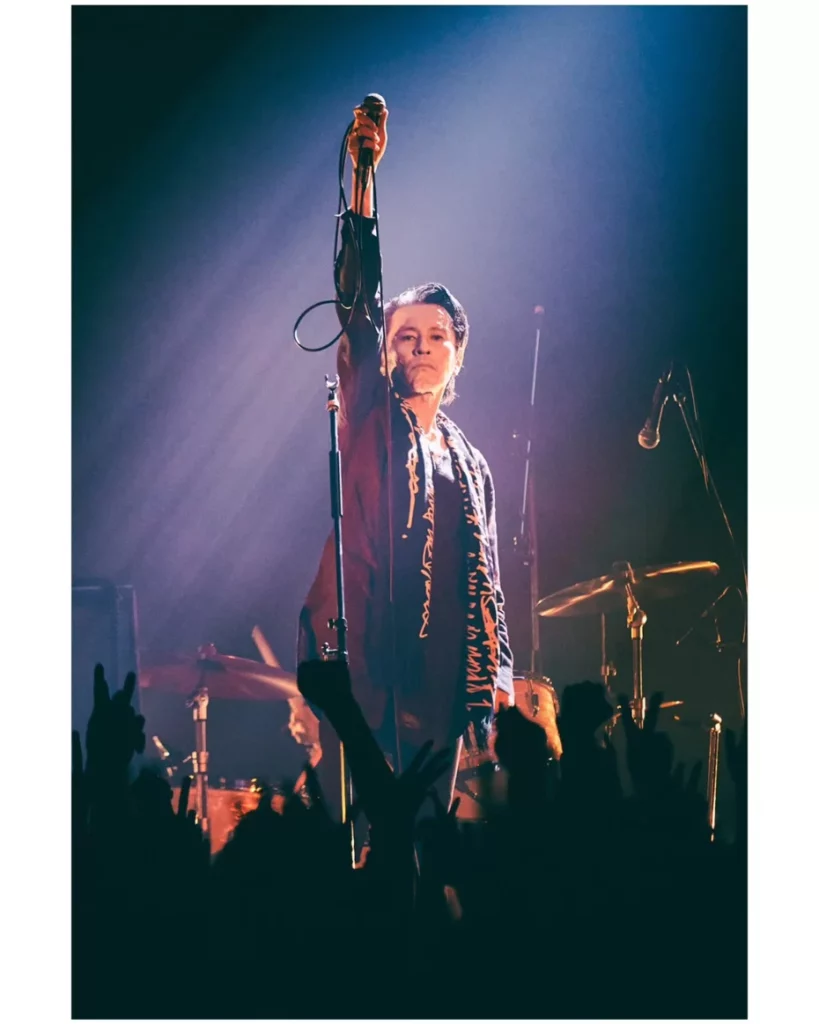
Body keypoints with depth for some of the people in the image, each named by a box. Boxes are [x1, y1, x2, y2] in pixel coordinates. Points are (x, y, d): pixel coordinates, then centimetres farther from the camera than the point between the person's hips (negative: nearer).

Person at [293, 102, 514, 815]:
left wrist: (495, 677, 8)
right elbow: (357, 302, -6)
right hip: (361, 652, -4)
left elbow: (484, 580, 18)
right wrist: (363, 178, -14)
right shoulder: (373, 420, 6)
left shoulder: (470, 463, 18)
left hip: (439, 673, 4)